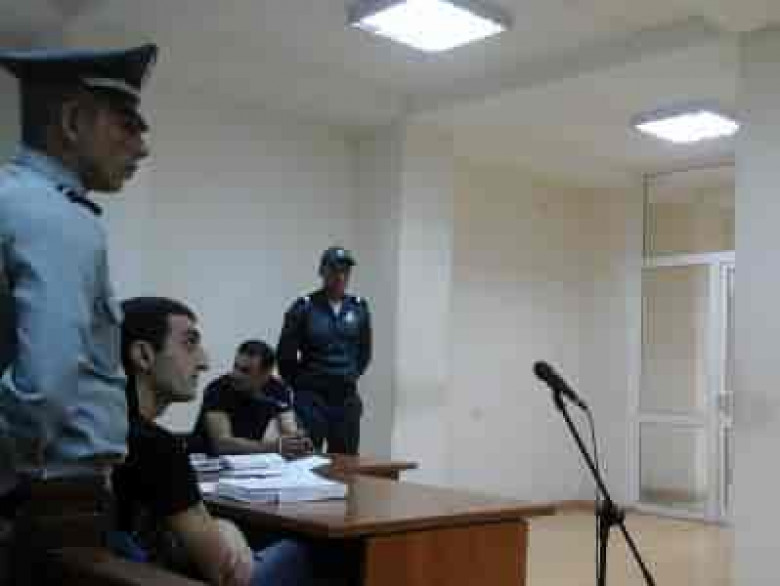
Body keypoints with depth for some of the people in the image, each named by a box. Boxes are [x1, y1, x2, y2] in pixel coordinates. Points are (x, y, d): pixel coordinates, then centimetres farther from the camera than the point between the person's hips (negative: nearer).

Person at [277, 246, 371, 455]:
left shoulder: (359, 308, 5)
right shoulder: (304, 308, -7)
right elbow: (286, 355, -2)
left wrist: (350, 377, 12)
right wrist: (301, 385, 5)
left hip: (347, 398, 4)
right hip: (311, 398, -4)